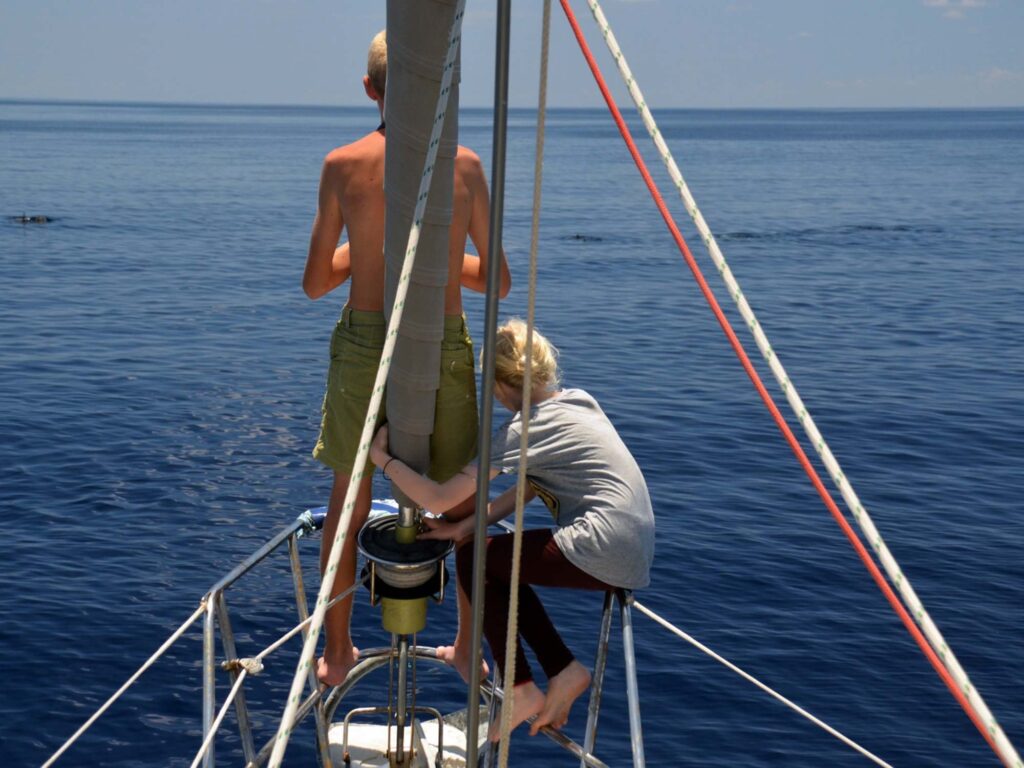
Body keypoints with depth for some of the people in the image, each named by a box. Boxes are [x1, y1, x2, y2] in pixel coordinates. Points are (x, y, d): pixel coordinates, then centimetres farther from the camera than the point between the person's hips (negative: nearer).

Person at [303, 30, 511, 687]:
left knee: (348, 500, 17)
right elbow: (497, 280, 3)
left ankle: (338, 653, 29)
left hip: (363, 346, 1)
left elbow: (317, 283, 2)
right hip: (444, 348, 0)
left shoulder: (343, 164, -4)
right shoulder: (466, 165, -3)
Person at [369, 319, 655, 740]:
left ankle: (521, 691, 6)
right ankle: (563, 669, 15)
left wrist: (383, 457, 4)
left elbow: (439, 499, -9)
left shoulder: (522, 430, -9)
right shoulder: (578, 401, 14)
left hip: (604, 554, -9)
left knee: (473, 559, 4)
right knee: (497, 563, 20)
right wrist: (466, 526, 12)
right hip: (634, 555, 9)